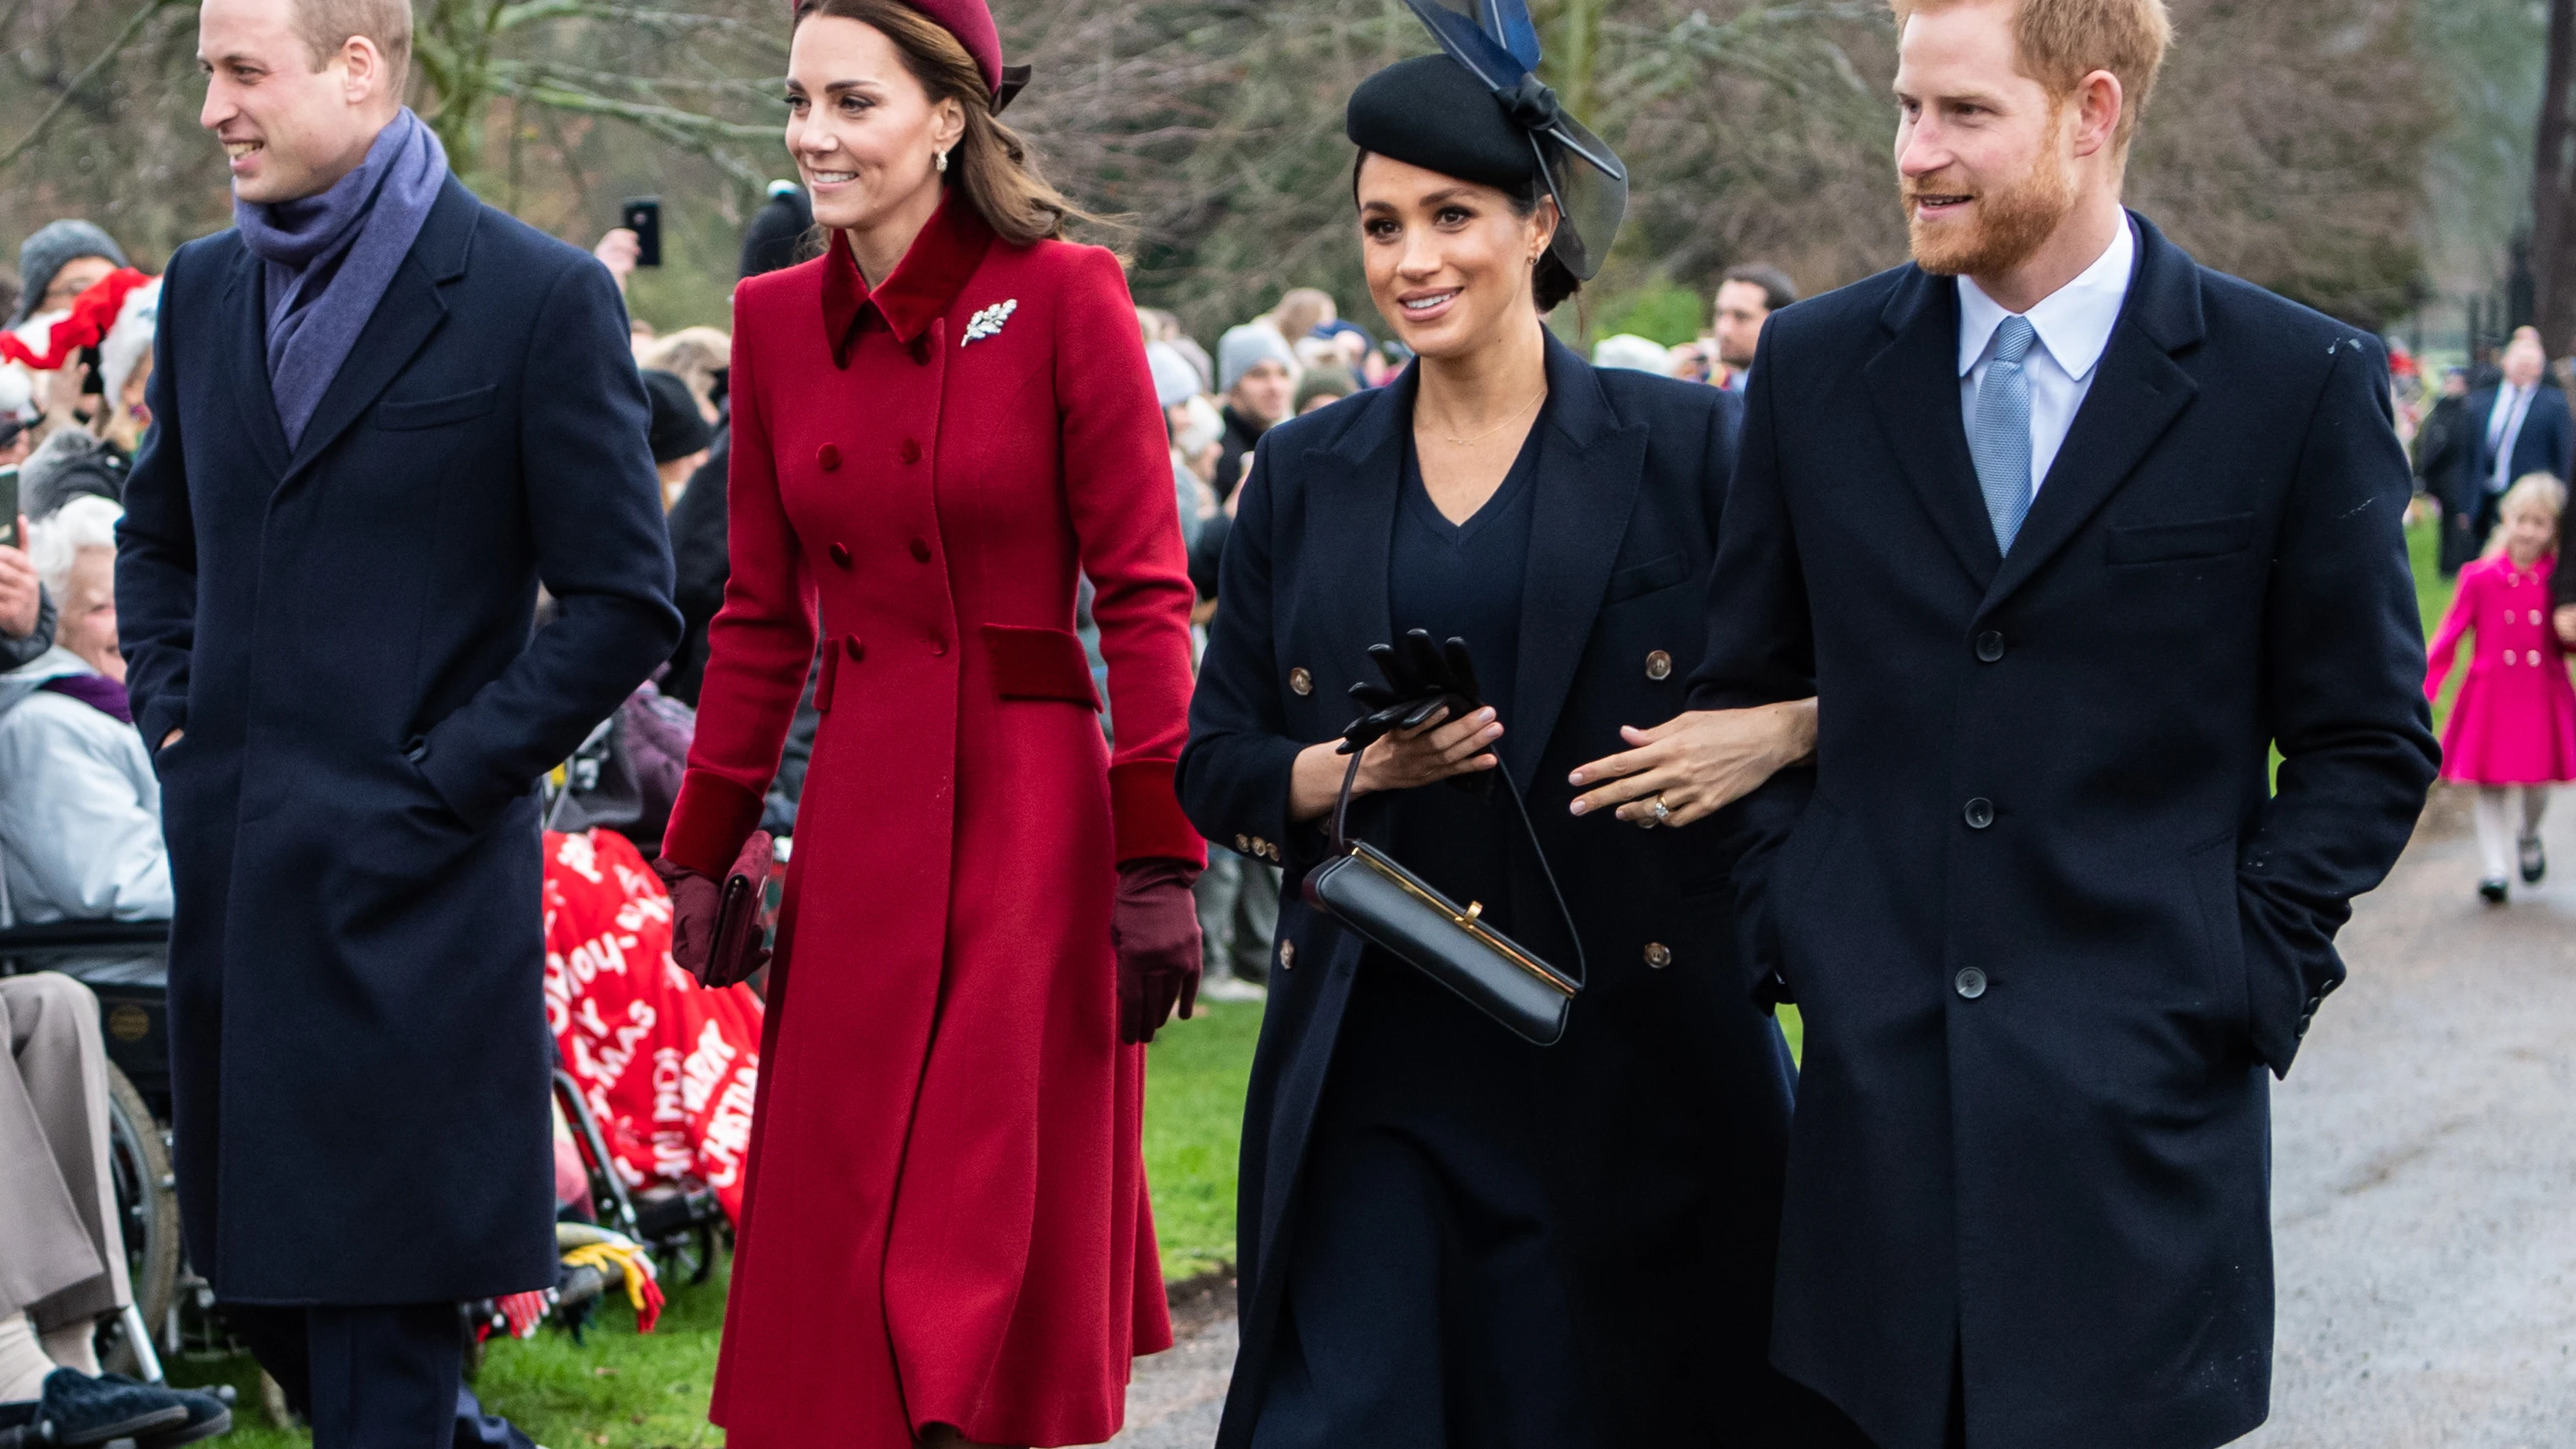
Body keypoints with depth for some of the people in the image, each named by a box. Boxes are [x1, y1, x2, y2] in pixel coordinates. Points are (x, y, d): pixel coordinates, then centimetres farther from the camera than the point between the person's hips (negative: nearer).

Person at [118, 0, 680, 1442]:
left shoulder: (540, 298, -8)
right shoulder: (206, 287, 12)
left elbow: (624, 605, -7)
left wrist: (445, 778, -12)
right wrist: (173, 713, 11)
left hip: (408, 887, -6)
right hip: (229, 875, 6)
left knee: (378, 1333, -3)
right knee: (254, 1272, 14)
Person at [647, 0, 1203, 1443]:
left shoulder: (1066, 298, -7)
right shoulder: (776, 318, 7)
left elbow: (1145, 595, -8)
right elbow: (762, 616, 14)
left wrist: (1158, 861, -13)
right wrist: (703, 848, 11)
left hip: (1029, 815, -5)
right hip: (857, 824, 5)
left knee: (1001, 1241, 0)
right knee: (840, 1255, 6)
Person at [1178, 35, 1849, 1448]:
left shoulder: (1681, 446, 1)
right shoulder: (1303, 474, 10)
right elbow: (1213, 762, 11)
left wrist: (1771, 734, -19)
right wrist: (1352, 770, -8)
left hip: (1625, 1051, -2)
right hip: (1372, 1057, 2)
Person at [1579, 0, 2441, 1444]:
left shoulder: (2299, 386, -2)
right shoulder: (1817, 365, 7)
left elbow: (2367, 743, 4)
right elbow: (1746, 686, 16)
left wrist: (2243, 974, -6)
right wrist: (1793, 927, 5)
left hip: (2142, 1094, -3)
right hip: (1876, 1078, 3)